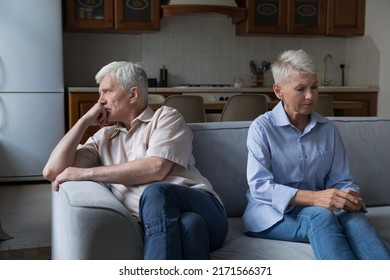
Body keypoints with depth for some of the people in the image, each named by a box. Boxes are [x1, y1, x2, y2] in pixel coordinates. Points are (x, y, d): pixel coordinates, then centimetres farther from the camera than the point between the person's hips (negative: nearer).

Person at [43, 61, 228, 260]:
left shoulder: (166, 117, 12)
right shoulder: (104, 137, 25)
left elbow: (156, 168, -8)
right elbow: (52, 171, 14)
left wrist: (86, 173, -4)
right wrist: (85, 120, 14)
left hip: (203, 209, -1)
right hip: (156, 222, 1)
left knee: (156, 193, -37)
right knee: (188, 223, -36)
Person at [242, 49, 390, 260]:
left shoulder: (328, 129, 11)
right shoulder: (262, 128, -3)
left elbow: (341, 180, 7)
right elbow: (259, 186, -14)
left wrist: (351, 197, -19)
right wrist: (314, 197, -27)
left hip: (316, 209, 4)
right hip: (273, 214, -3)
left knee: (354, 216, -30)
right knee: (320, 215, -35)